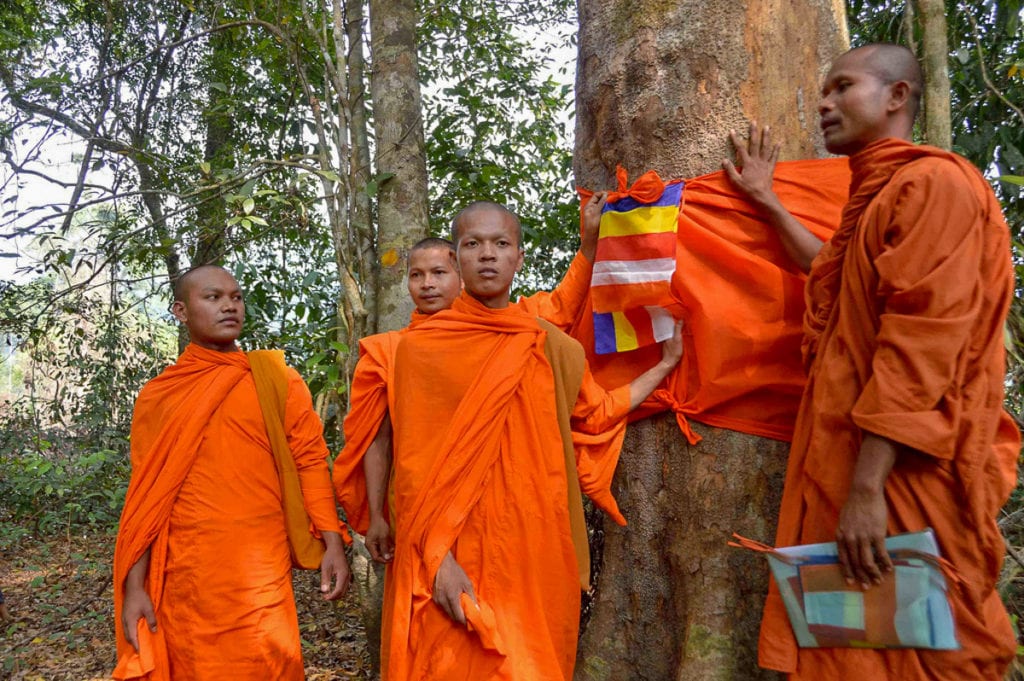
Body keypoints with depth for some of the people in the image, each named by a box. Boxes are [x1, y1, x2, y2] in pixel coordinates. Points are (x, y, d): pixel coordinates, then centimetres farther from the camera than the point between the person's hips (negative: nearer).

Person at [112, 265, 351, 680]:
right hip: (184, 575, 2)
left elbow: (310, 460, 0)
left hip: (260, 569, -1)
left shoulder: (278, 382, 2)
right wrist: (134, 586, 2)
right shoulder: (156, 396, 5)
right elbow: (145, 496, 6)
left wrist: (332, 542, -10)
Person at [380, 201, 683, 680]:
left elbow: (600, 414, 21)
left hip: (535, 551, 4)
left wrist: (666, 363, 21)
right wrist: (437, 558, -16)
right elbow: (414, 463, -8)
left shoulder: (551, 346, 7)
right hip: (457, 557, -3)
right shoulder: (422, 345, -4)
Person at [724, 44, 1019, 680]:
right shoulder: (876, 196, 20)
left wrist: (867, 485, -26)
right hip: (853, 463, 9)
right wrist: (768, 203, 38)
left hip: (905, 472, -9)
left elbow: (921, 340, -21)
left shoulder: (934, 182, -10)